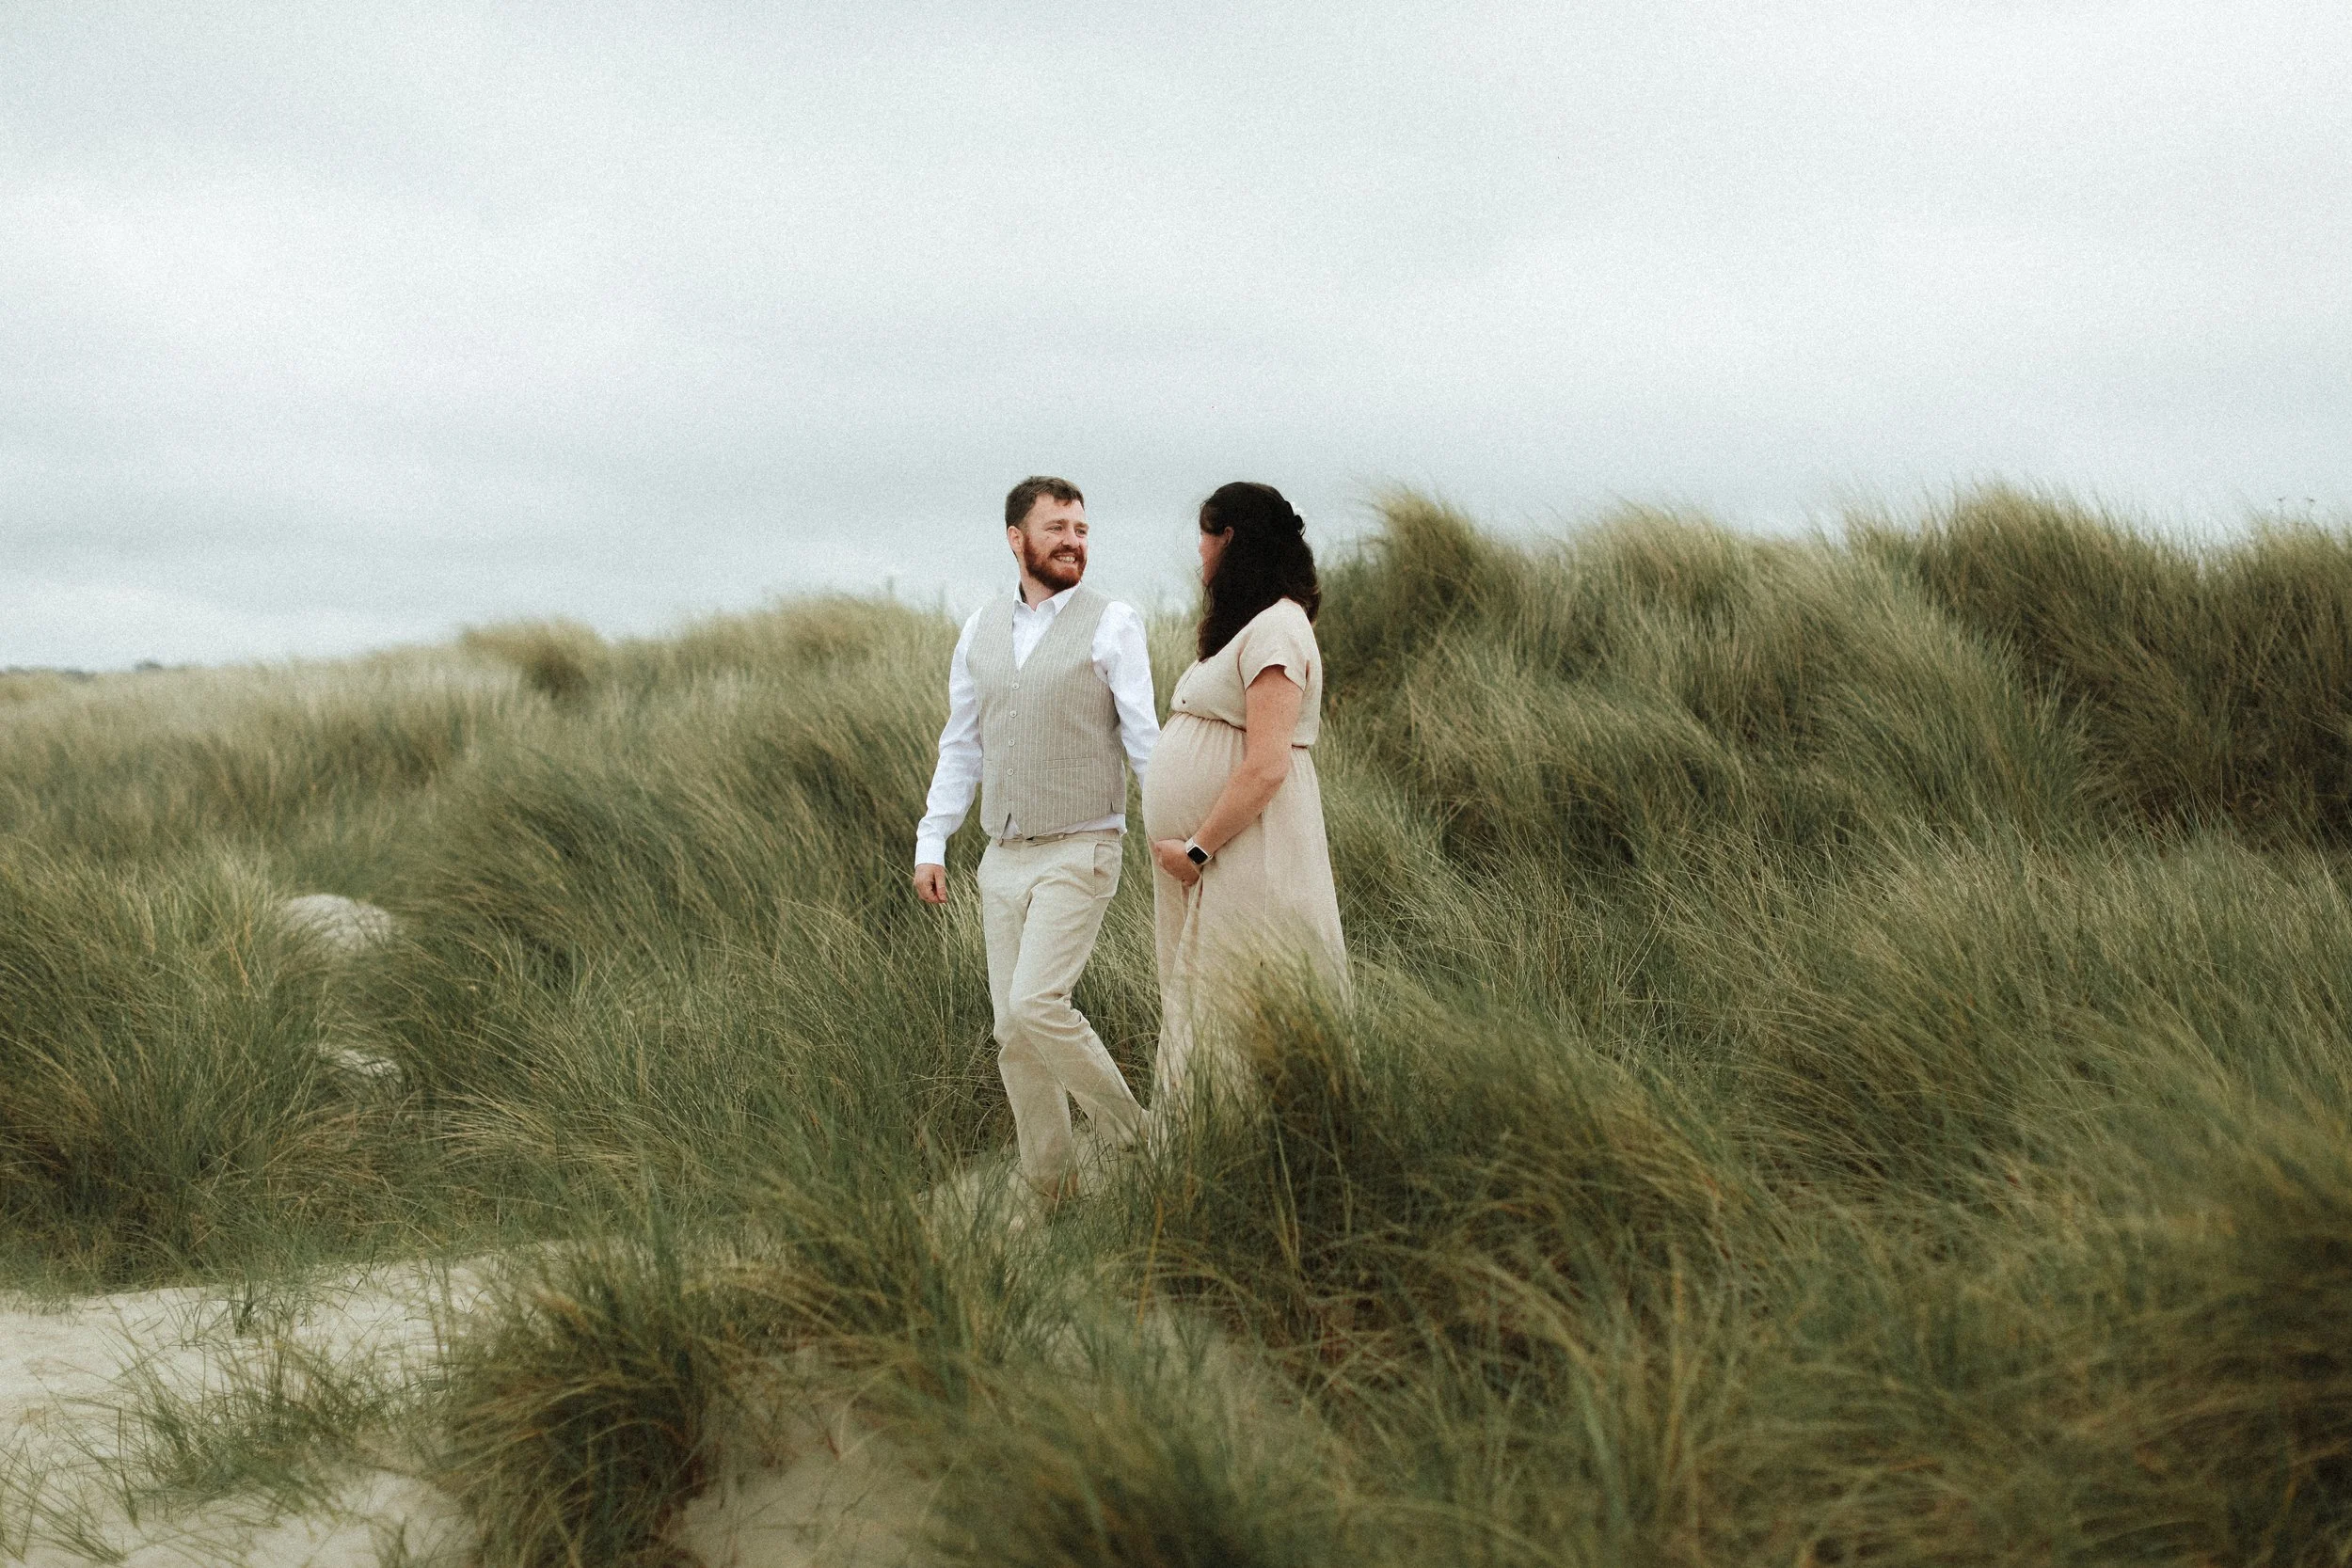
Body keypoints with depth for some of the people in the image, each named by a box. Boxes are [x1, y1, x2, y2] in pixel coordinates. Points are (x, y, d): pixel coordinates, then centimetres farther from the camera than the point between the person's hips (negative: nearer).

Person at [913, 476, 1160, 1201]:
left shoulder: (1112, 625, -4)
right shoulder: (981, 630, 11)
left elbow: (1146, 740, -8)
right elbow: (961, 746, 16)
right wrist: (931, 843, 10)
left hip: (1078, 852, -6)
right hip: (1002, 860, 6)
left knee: (1036, 1006, -19)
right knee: (1013, 1034, 5)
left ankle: (1133, 1137, 0)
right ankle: (1052, 1190, 16)